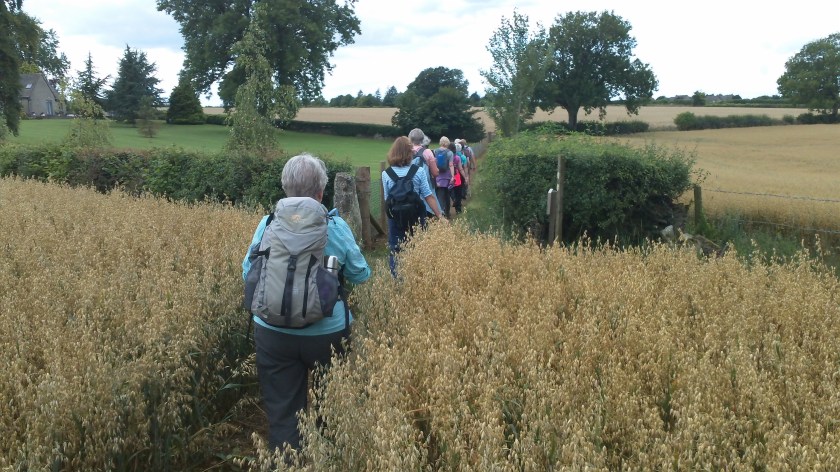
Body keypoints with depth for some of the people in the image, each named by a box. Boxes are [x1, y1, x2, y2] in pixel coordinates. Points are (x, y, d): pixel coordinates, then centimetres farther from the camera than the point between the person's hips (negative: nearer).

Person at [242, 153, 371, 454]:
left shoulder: (268, 224, -7)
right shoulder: (336, 226, -10)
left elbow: (248, 273, 5)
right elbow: (361, 275, 1)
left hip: (274, 333, 0)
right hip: (327, 333, 0)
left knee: (282, 412, 12)